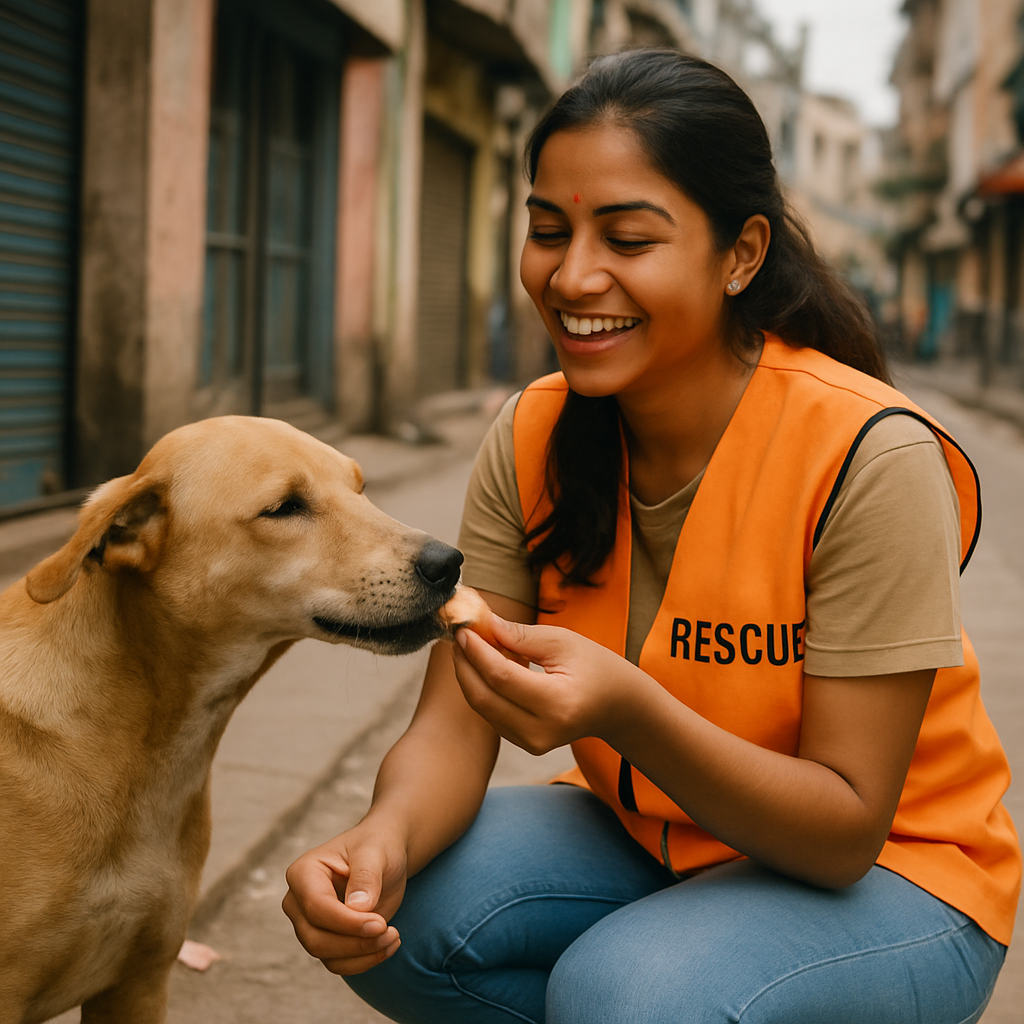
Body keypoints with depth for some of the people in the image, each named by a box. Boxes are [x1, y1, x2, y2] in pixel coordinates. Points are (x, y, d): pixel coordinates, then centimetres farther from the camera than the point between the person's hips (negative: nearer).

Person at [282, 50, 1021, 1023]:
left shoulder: (871, 456, -25)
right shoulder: (531, 440, -8)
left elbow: (846, 831, -23)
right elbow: (452, 727, -10)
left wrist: (625, 713, -40)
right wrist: (386, 837, -33)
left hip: (885, 874, -4)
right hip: (650, 835, 5)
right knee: (397, 915, -20)